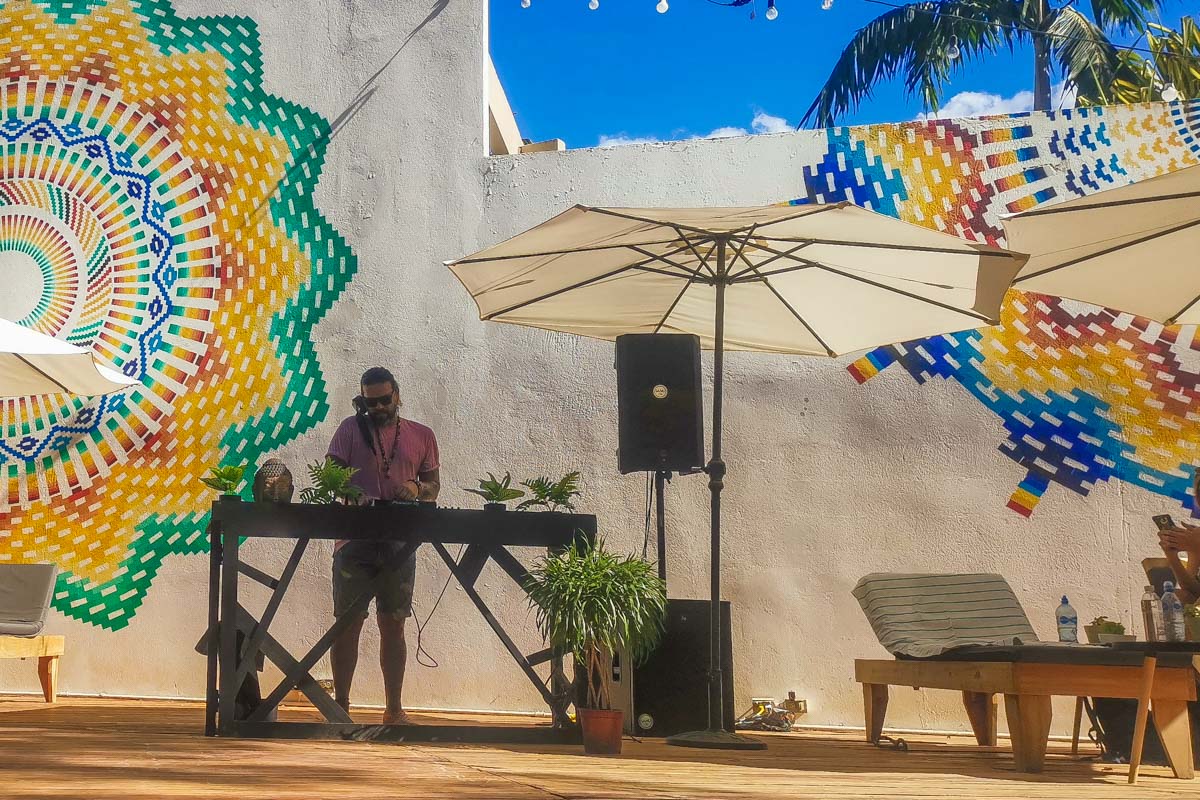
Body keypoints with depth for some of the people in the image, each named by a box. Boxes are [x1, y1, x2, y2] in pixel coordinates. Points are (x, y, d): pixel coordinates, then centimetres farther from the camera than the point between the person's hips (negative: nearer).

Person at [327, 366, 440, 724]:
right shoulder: (351, 428, 8)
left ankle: (394, 708, 10)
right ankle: (340, 705, 6)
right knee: (348, 623, -1)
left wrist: (417, 488, -7)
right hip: (354, 538, -1)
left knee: (393, 625, 5)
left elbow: (434, 485, 16)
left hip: (398, 543, 1)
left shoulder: (421, 435, 13)